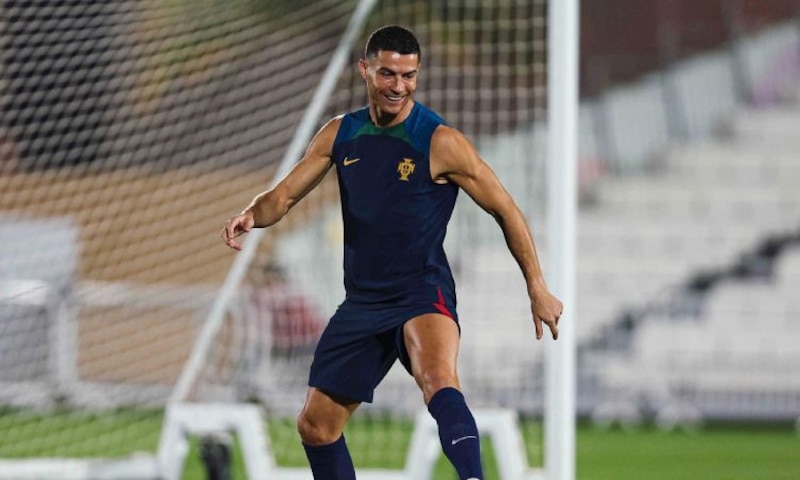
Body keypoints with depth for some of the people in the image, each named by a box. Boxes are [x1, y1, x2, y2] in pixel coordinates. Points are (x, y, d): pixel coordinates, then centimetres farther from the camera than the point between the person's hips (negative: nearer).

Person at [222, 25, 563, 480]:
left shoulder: (441, 143, -10)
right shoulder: (340, 135, 5)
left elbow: (506, 211, -4)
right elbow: (285, 195, 8)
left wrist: (538, 289, -3)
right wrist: (251, 216, -16)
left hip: (423, 294, -6)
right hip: (362, 302, 6)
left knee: (440, 381, -37)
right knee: (316, 425, 11)